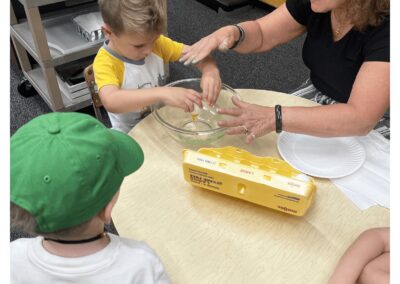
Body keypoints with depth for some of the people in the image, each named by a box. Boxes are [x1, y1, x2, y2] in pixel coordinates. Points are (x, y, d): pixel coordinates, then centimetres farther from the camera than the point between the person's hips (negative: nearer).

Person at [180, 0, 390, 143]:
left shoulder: (385, 26, -30)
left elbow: (360, 117, -37)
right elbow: (261, 34, -4)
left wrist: (275, 118, -45)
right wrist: (232, 33, -28)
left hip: (369, 123, -5)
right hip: (315, 99, 5)